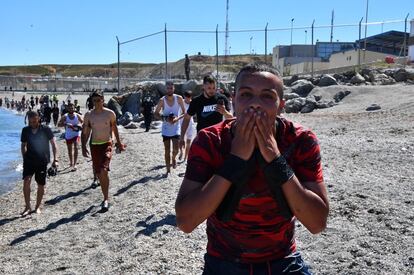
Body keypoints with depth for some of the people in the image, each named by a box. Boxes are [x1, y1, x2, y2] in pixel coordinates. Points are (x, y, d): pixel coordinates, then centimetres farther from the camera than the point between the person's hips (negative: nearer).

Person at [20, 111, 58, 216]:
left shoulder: (46, 130, -5)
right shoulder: (25, 130, 3)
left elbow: (53, 144, -3)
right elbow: (23, 145, 15)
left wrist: (55, 159, -10)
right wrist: (24, 158, 9)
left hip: (42, 161, -1)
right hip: (29, 160, 1)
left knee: (41, 185, 5)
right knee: (26, 181, -17)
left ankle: (37, 207, 23)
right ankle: (27, 207, -5)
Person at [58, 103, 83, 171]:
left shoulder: (78, 116, -8)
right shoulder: (65, 117, -9)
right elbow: (59, 124, -17)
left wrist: (80, 126, -19)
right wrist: (66, 124, -32)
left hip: (76, 134, -2)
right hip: (68, 135, 2)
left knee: (76, 147, -21)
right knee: (70, 150, 14)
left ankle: (75, 164, -20)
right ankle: (71, 163, 35)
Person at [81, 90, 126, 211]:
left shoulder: (110, 113, -6)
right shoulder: (88, 115, -2)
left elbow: (114, 128, 10)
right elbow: (84, 133, 4)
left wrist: (119, 143, 15)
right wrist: (83, 147, -7)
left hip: (107, 144, -3)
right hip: (94, 146, 3)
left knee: (103, 171, -21)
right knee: (99, 174, 9)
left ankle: (106, 199, -11)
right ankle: (106, 197, 27)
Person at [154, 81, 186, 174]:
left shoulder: (179, 99, -7)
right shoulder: (162, 100, -9)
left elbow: (184, 112, 0)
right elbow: (156, 113, 0)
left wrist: (177, 118, -19)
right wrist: (164, 118, -18)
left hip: (176, 128, 0)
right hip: (166, 129, 0)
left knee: (175, 150, -8)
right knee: (167, 150, 4)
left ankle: (173, 158, 27)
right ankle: (168, 169, 16)